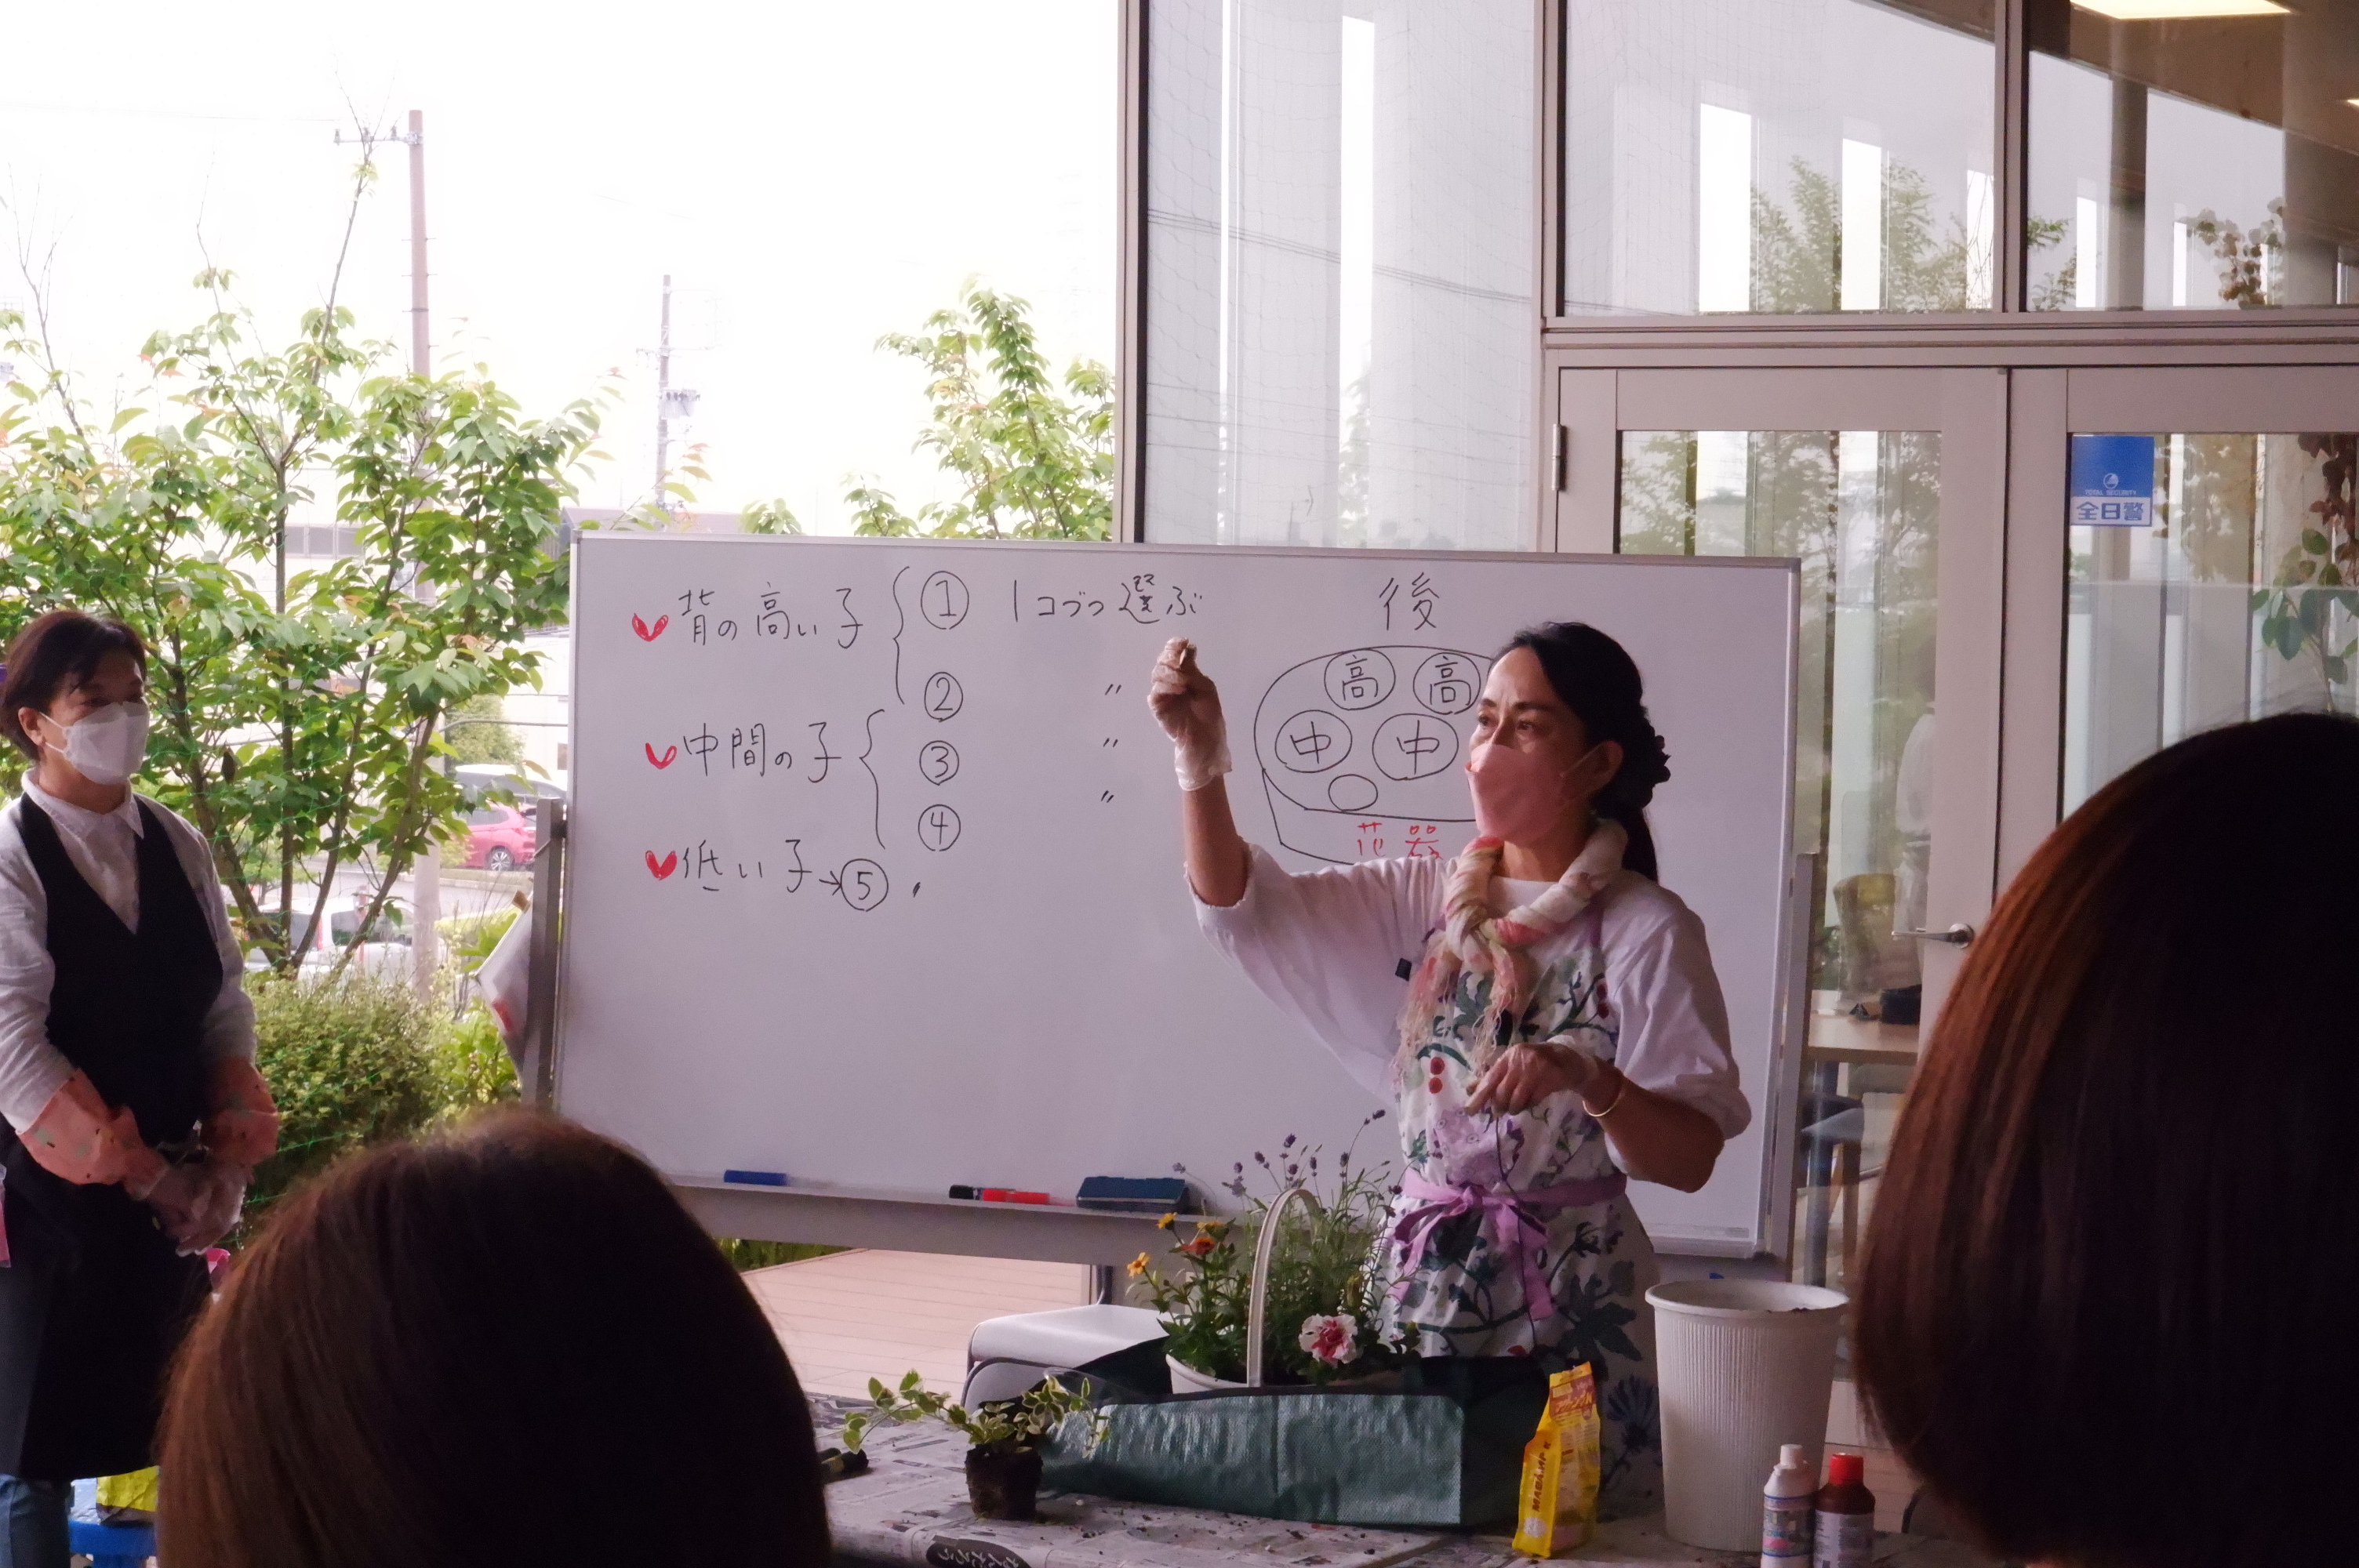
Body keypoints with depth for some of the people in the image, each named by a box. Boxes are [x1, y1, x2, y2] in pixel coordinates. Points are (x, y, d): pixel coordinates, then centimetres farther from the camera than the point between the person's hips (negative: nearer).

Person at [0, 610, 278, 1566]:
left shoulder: (177, 848, 8)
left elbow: (225, 1008, 9)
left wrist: (228, 1160, -5)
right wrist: (145, 1174, -14)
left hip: (170, 1197, 5)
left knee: (167, 1442, 8)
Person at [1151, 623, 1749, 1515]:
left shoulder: (1647, 932, -7)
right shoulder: (1422, 900, 8)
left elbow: (1689, 1161, -11)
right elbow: (1240, 904, 0)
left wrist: (1589, 1080, -29)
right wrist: (1201, 762, -15)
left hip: (1573, 1307, -4)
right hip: (1421, 1280, 4)